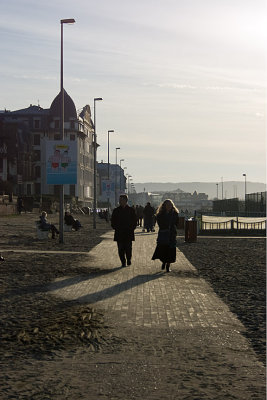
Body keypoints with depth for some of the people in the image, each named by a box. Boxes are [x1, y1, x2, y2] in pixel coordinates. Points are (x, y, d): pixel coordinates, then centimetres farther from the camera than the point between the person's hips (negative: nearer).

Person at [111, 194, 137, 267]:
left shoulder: (131, 210, 4)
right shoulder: (116, 210, 8)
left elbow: (134, 221, 6)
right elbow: (113, 222, 10)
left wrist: (131, 229, -5)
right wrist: (116, 228, -3)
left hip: (129, 233, -1)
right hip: (119, 233, 1)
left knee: (128, 248, -3)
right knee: (121, 249, 0)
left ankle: (129, 260, 17)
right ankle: (123, 262, 8)